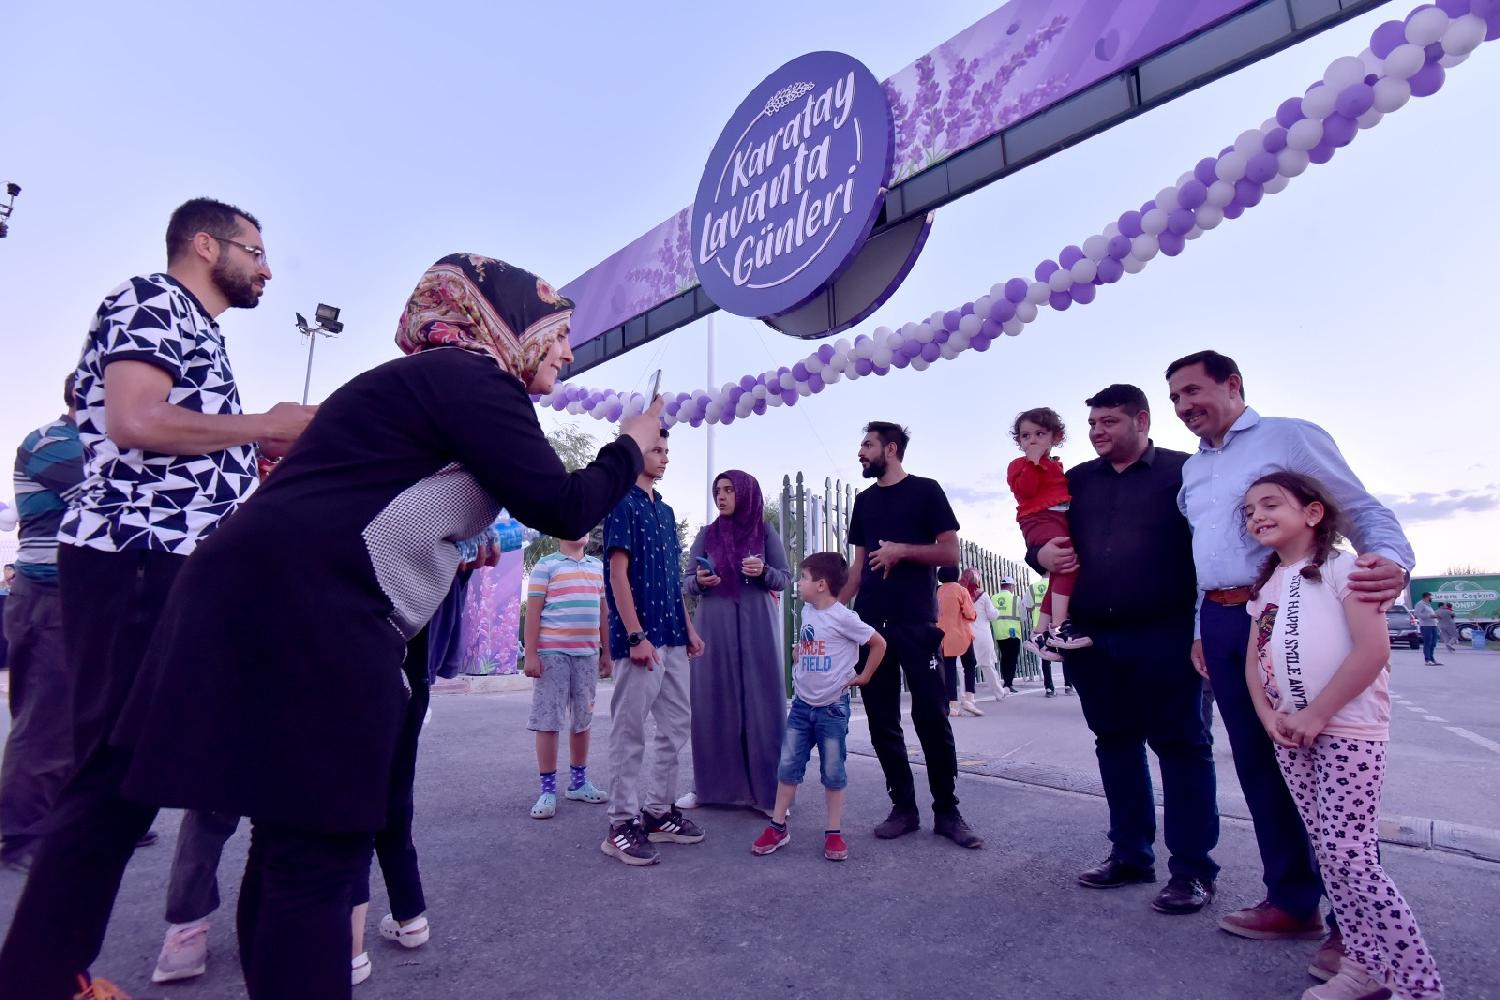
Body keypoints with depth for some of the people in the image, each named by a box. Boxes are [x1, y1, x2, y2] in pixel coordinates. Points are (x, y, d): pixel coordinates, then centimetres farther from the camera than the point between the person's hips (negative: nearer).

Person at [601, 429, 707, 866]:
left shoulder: (665, 510, 17)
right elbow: (619, 573, -13)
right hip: (640, 639, -9)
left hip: (673, 638, 9)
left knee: (677, 726, 13)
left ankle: (659, 811, 25)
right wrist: (636, 636, -18)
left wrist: (688, 627, 16)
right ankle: (622, 824, 11)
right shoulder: (623, 503, -7)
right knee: (629, 733, 0)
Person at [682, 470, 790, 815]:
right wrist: (699, 581, -12)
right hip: (714, 627, 2)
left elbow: (785, 578, 4)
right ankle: (711, 786, 15)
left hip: (756, 627, -2)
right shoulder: (706, 535, 9)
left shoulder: (766, 533, 4)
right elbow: (686, 583, 9)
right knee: (713, 704, 3)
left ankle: (768, 791, 6)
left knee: (760, 703, -2)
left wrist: (764, 572, -16)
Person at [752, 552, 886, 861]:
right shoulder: (806, 611, 4)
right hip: (802, 704, 6)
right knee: (788, 766, 8)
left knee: (833, 771, 5)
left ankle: (834, 832, 18)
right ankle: (778, 827, 19)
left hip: (832, 707, -6)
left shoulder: (842, 617, -17)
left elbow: (878, 643, -10)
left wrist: (864, 677, -5)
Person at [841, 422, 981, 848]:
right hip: (870, 624, 5)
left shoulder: (925, 491, 2)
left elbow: (950, 553, -3)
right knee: (882, 722, 6)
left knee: (932, 718, -3)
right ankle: (903, 807, 17)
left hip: (916, 623, -5)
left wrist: (902, 550, -16)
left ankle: (947, 811, 12)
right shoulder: (864, 500, 16)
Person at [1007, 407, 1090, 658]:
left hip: (1062, 520, 9)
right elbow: (1024, 490, -17)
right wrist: (1034, 461, -15)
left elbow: (1068, 493, 34)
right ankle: (1059, 628, -32)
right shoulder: (1019, 465, 2)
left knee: (1059, 576, 9)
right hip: (1039, 520, -9)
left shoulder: (1056, 466, 25)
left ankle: (1040, 634, 16)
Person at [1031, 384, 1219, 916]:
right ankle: (1131, 853, 27)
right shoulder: (1075, 481, 13)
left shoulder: (1183, 471, 0)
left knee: (1180, 745, 3)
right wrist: (1041, 553, -3)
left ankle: (1192, 868, 15)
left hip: (1164, 637, -5)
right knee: (1115, 744, 13)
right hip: (1093, 639, 5)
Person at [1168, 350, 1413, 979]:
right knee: (1258, 764, 10)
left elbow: (1363, 510, -5)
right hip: (1221, 625, 6)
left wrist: (1392, 561, -25)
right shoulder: (1192, 469, 18)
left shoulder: (1290, 437, -1)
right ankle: (1293, 902, 22)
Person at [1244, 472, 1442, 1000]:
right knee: (1328, 854, 12)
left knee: (1351, 858, -8)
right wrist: (1268, 715, -3)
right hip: (1290, 735, 7)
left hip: (1348, 730, -7)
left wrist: (1317, 715, -17)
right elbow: (1253, 658, 13)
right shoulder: (1265, 585, 12)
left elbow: (1374, 649, -17)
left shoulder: (1340, 566, -8)